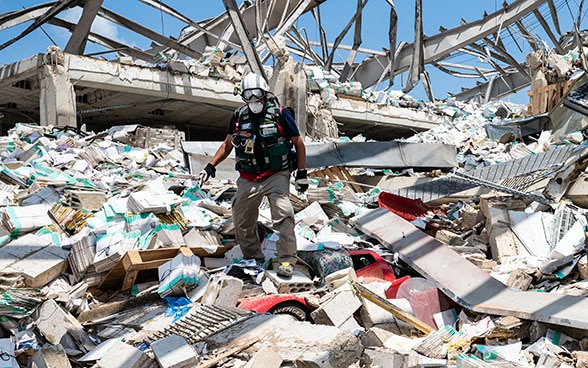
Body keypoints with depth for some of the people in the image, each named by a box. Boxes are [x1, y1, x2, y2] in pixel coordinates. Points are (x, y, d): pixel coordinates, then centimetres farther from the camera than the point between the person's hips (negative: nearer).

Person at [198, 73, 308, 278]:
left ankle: (286, 260, -12)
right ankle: (253, 257, 26)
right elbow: (227, 145, 16)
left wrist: (302, 173, -3)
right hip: (248, 179, 4)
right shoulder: (239, 117, 5)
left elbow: (299, 144, 1)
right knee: (242, 221, 8)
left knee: (283, 215, -20)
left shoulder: (280, 115, -6)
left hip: (276, 176, -4)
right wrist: (211, 166, 5)